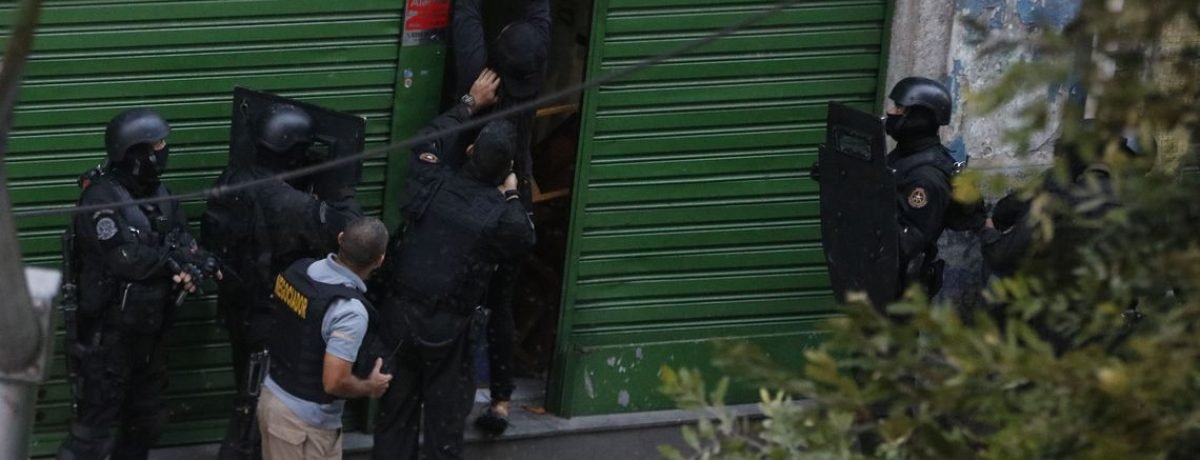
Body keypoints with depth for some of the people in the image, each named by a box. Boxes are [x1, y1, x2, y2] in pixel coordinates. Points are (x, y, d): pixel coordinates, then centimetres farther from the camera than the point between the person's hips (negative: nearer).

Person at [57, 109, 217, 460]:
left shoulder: (158, 194, 6)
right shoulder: (102, 199, -21)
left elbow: (184, 242, -1)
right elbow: (127, 260, -29)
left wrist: (192, 266, -25)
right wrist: (179, 258, -17)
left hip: (148, 331, 9)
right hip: (107, 334, -9)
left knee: (146, 419, 21)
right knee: (98, 425, -7)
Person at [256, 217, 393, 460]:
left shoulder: (297, 270, -5)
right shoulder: (351, 311, -27)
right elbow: (334, 382, -26)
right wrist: (370, 387, -7)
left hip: (272, 396, 8)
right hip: (306, 422, -8)